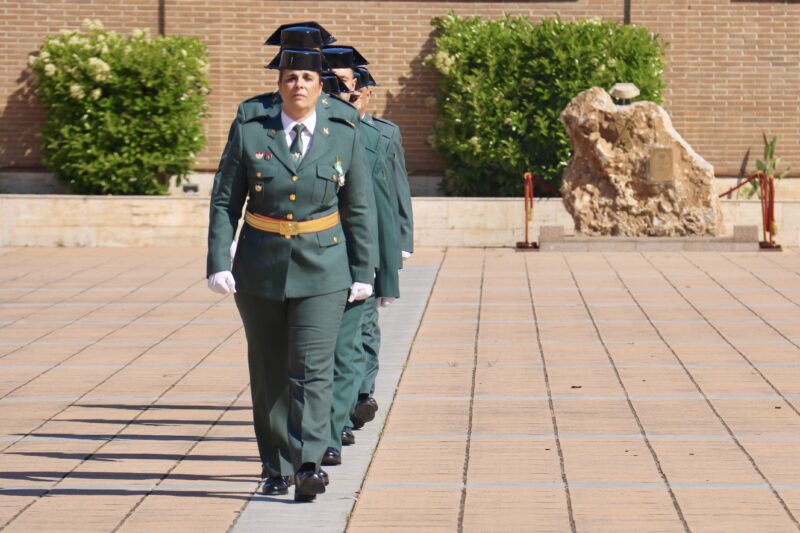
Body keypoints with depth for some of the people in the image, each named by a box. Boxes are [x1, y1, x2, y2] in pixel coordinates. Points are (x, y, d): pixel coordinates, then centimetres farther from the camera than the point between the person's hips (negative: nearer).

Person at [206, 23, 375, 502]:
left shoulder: (344, 134, 0)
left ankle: (309, 465, -17)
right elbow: (225, 200, 0)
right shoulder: (249, 128, -2)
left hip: (323, 269, -1)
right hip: (262, 266, 1)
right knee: (269, 372, 9)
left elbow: (358, 208, 5)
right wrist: (219, 263, -8)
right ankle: (276, 468, 20)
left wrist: (363, 273, 3)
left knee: (313, 368, -12)